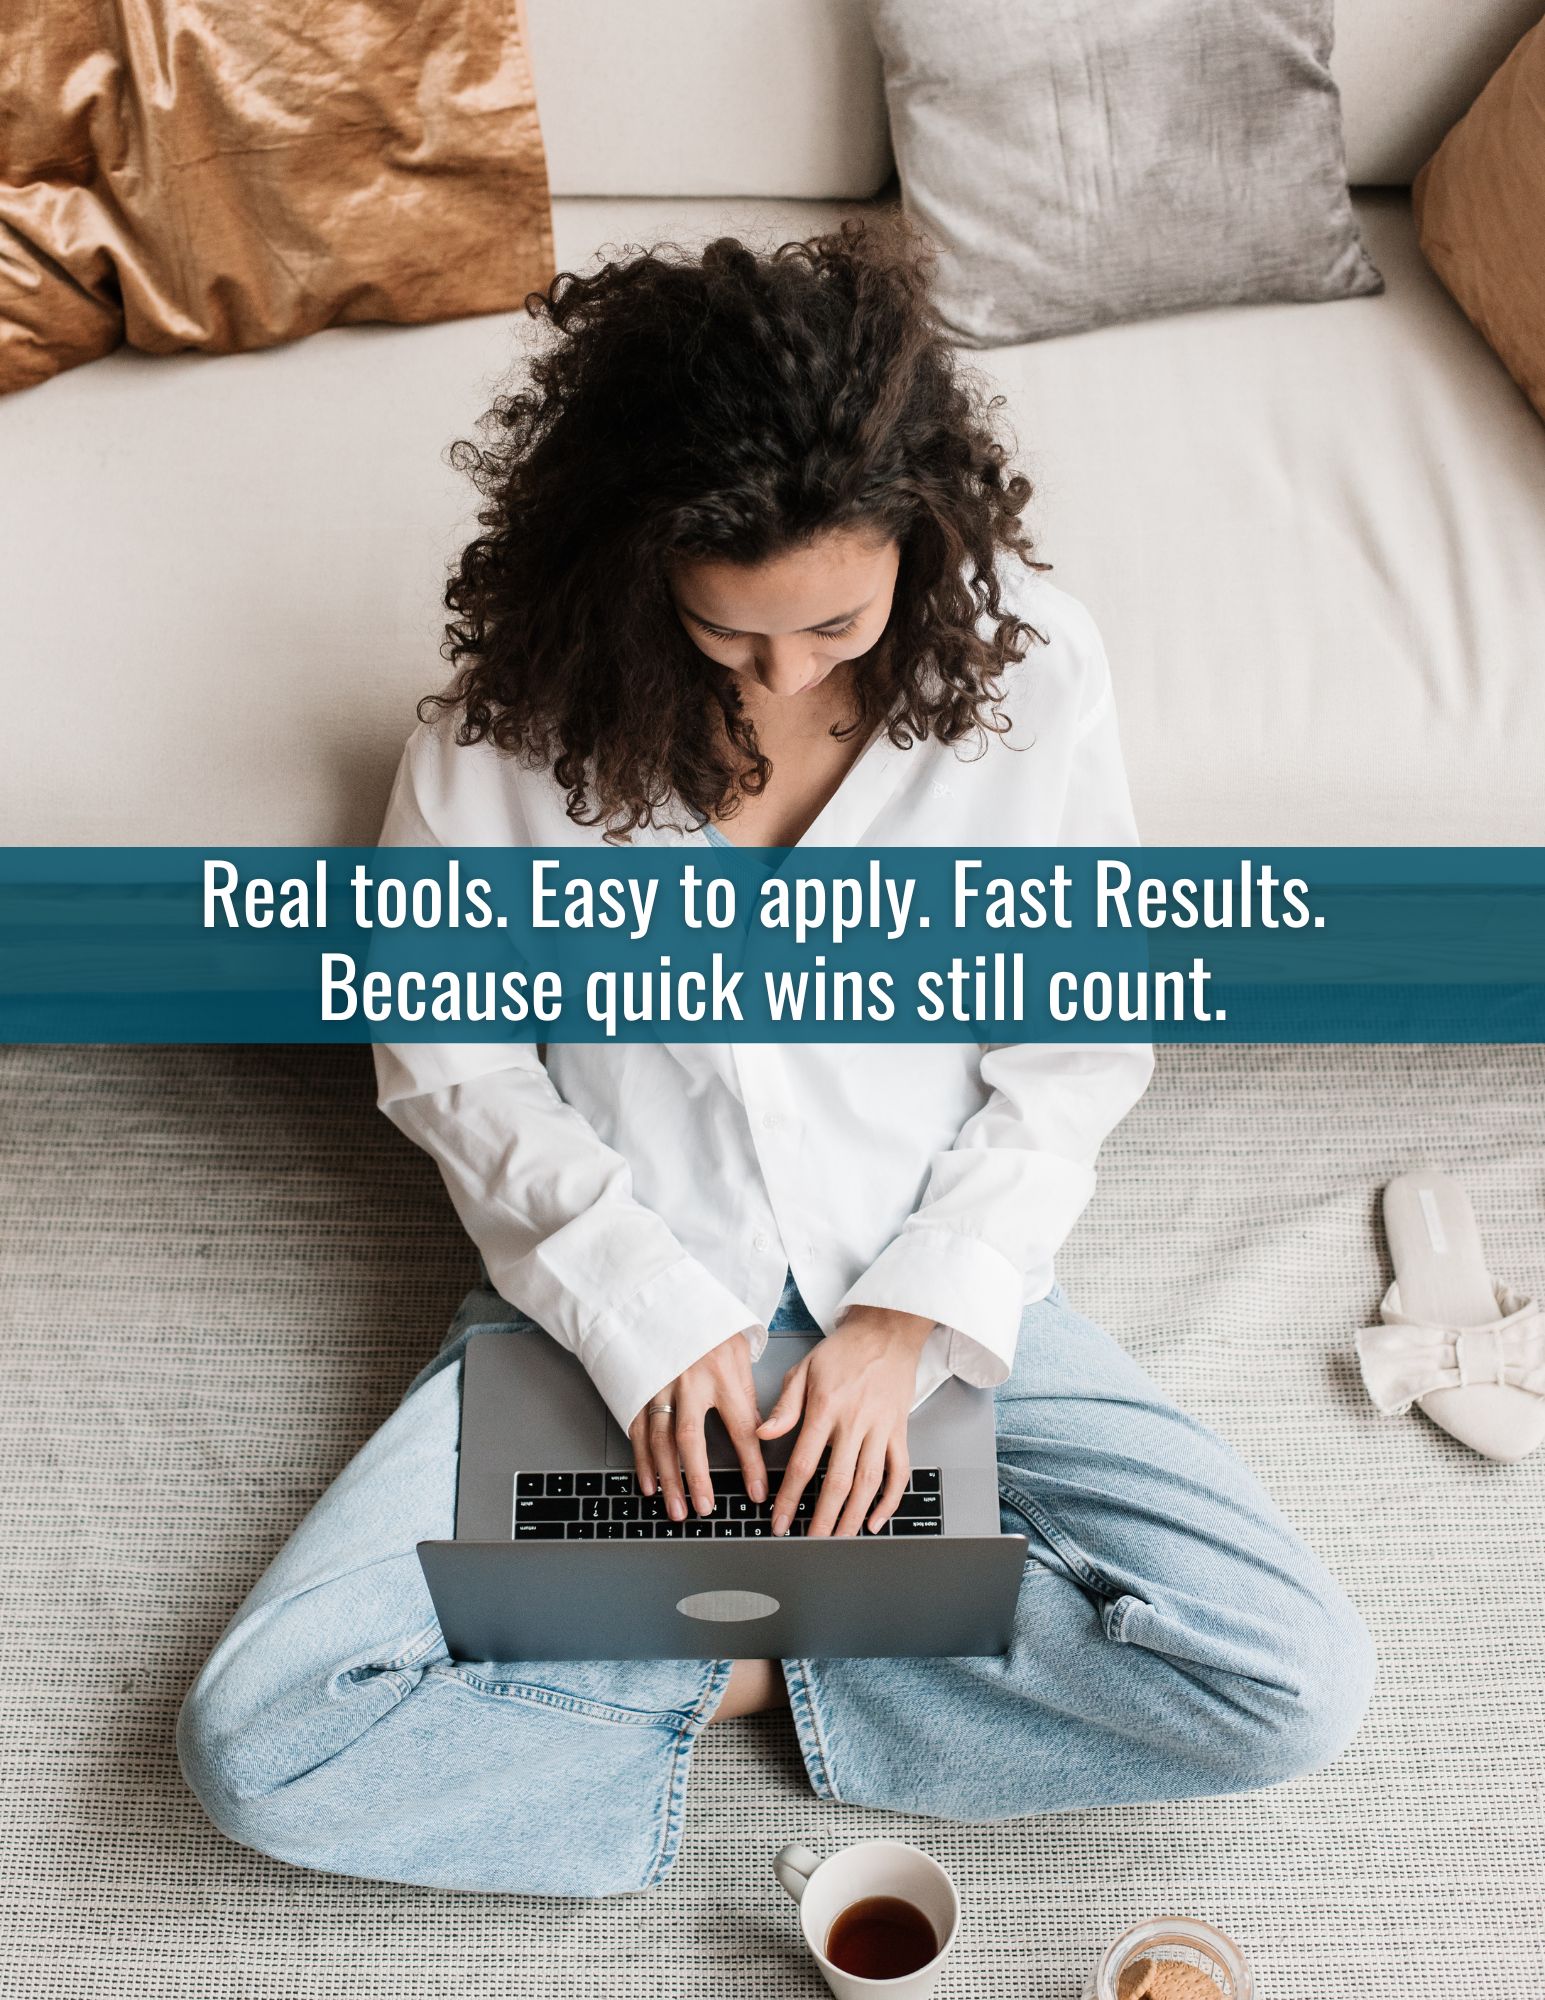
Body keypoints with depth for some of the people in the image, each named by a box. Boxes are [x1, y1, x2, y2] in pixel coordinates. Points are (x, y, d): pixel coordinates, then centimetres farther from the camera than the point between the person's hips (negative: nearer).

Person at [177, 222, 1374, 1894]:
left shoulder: (1029, 665, -13)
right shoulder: (519, 709, -14)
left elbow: (1083, 1045, -4)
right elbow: (444, 1050, -4)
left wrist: (917, 1316, -14)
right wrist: (644, 1306, -14)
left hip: (940, 1289, 1)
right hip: (619, 1296, 0)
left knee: (1299, 1686, -16)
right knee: (253, 1747, -15)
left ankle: (723, 1656, -5)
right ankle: (795, 1656, -5)